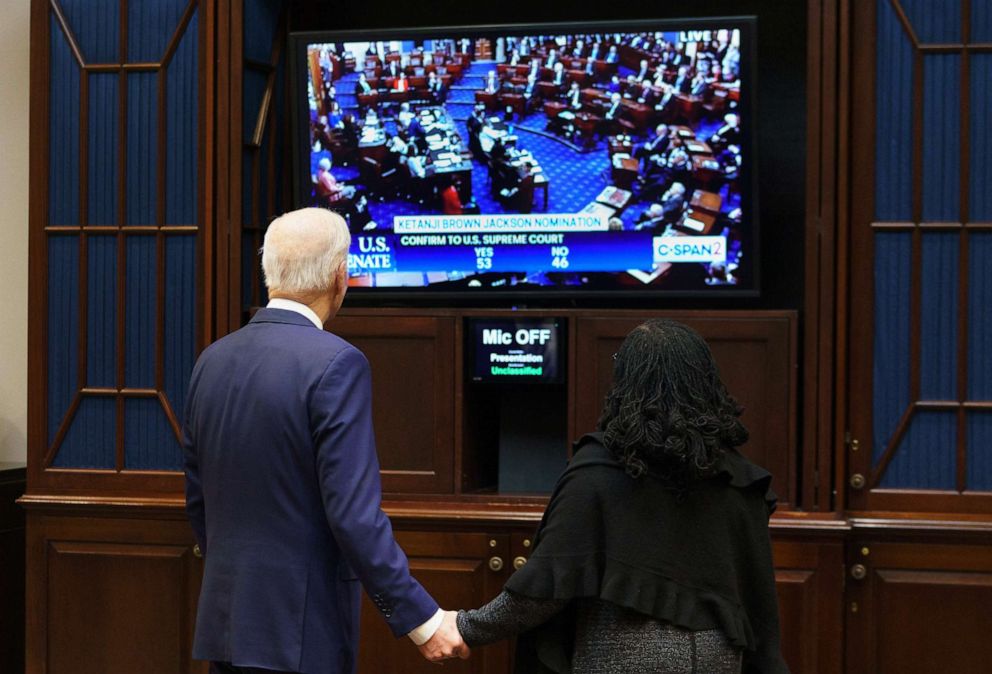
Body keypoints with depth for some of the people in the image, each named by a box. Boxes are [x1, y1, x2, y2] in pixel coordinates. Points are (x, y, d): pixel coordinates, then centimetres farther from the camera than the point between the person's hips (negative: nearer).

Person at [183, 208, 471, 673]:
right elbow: (354, 514, -21)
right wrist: (422, 620, -15)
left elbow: (197, 501, 13)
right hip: (300, 633, -7)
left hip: (224, 619, 7)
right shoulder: (337, 364, -16)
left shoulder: (212, 360, 5)